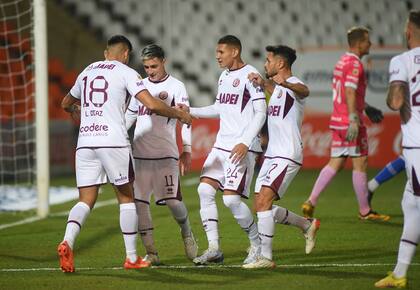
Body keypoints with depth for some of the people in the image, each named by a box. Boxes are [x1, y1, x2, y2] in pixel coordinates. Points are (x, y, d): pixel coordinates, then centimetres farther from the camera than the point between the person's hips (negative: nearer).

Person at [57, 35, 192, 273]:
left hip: (85, 142, 4)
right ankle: (132, 258, 11)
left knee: (86, 200, 5)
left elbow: (67, 103, 36)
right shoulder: (125, 72, 3)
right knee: (126, 197, 10)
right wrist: (179, 114, 8)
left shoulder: (87, 72, 20)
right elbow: (151, 104, -8)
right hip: (113, 141, -4)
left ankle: (67, 242, -22)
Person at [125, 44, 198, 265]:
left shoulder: (176, 87, 1)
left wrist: (186, 150, -9)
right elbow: (130, 116, 24)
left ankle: (187, 234, 19)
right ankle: (151, 253, 3)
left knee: (172, 200, -11)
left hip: (166, 154, -4)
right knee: (139, 202, -4)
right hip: (140, 154, 4)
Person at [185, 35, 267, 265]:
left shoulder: (250, 75, -10)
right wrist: (190, 112, 17)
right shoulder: (224, 76, 16)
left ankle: (257, 245, 5)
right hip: (221, 145, 9)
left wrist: (245, 142, -22)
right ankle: (214, 248, 2)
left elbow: (260, 113, -14)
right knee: (205, 189, -2)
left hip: (242, 148, -9)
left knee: (231, 198, -13)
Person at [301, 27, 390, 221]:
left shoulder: (342, 61, 16)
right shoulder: (354, 64, -13)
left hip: (338, 121, 9)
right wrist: (354, 120, -28)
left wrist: (366, 108, 32)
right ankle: (364, 211, 5)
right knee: (360, 163, -1)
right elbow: (350, 92, -23)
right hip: (349, 121, -9)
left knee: (335, 163, 9)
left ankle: (311, 201, 0)